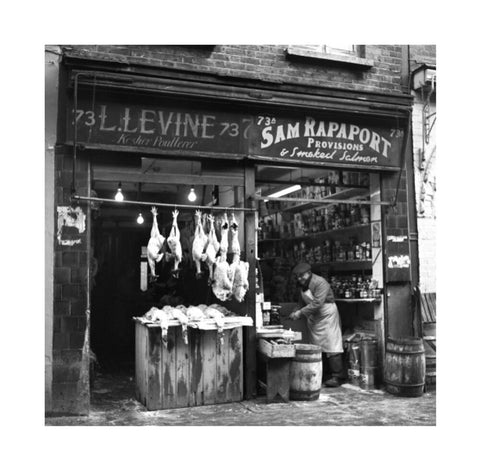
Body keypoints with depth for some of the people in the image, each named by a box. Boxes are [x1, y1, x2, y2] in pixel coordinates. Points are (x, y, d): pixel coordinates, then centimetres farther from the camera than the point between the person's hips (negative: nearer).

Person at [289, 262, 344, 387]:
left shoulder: (320, 283, -21)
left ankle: (336, 377, -5)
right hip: (313, 319, 8)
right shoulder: (303, 286, 6)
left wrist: (300, 312, -27)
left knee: (332, 348, -8)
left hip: (327, 316, -8)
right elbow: (302, 303, 13)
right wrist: (295, 312, -5)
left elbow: (317, 304, -28)